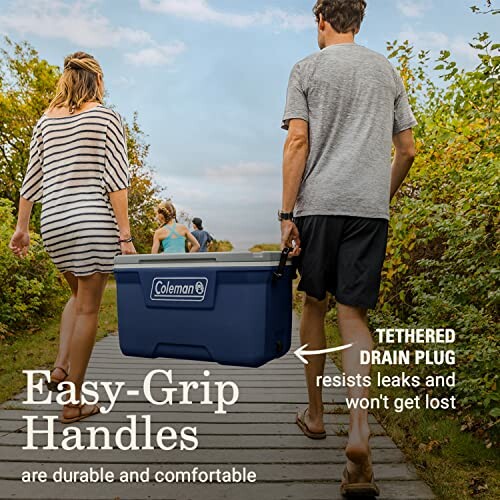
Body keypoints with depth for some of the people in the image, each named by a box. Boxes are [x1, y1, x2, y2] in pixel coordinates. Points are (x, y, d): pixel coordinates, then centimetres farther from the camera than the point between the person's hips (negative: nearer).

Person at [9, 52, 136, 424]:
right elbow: (116, 180, -9)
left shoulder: (46, 121, 14)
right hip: (94, 219, -5)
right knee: (88, 307, 4)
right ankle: (73, 403, 12)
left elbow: (32, 179, 13)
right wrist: (125, 235, -10)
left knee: (80, 295, 26)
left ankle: (62, 366, 9)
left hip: (53, 222, 5)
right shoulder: (106, 117, 0)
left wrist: (21, 227, 18)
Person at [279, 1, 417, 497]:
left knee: (315, 303, 12)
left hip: (319, 203, -2)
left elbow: (297, 143, -5)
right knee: (353, 314, 1)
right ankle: (359, 429, -13)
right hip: (370, 207, 2)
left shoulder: (307, 69, 7)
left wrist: (287, 215, -5)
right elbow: (407, 150, 14)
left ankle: (315, 412, 25)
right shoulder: (387, 71, 17)